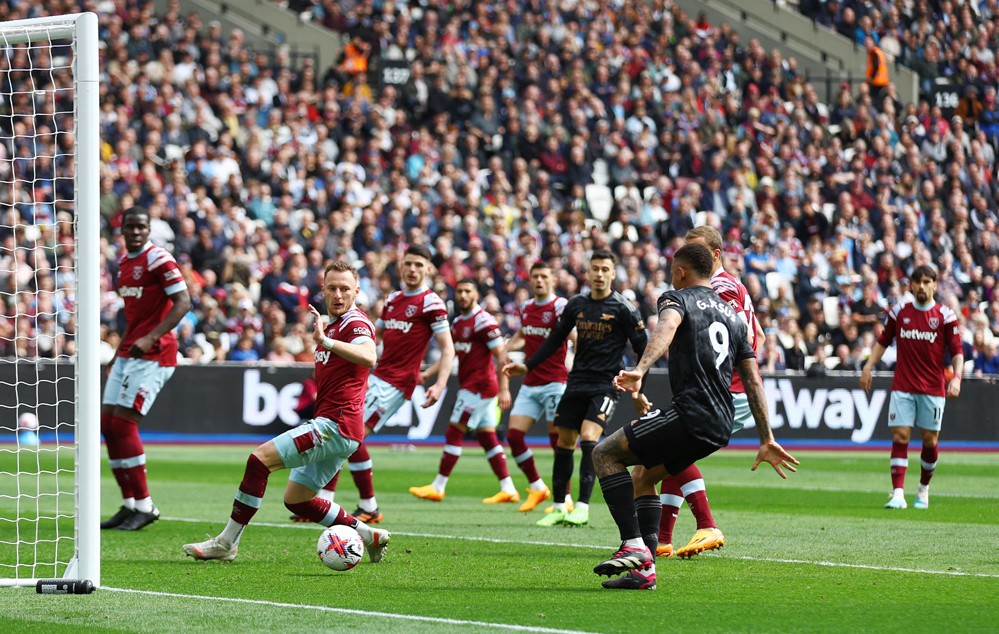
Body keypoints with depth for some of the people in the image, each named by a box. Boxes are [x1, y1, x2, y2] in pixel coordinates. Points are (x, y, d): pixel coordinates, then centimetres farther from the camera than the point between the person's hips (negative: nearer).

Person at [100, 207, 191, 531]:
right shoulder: (123, 261, 14)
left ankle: (144, 505, -6)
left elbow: (183, 303, -18)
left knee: (123, 424, -14)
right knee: (108, 424, 5)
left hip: (154, 354, -9)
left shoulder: (159, 259, -12)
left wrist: (150, 338, -27)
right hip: (128, 353, 9)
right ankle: (130, 504, 11)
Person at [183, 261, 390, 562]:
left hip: (336, 425, -11)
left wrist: (325, 341, -46)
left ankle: (226, 543, -14)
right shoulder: (332, 325, 22)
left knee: (260, 459, -18)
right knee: (295, 499, 17)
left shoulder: (355, 323, -10)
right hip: (330, 426, 11)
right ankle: (368, 535, 20)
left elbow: (368, 357, -34)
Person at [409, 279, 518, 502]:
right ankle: (508, 490, 8)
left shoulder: (483, 321, -14)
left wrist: (504, 389, -20)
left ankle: (437, 487, 0)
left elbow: (501, 355, -16)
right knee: (487, 438, 8)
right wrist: (427, 373, 8)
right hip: (469, 385, 9)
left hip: (479, 386, -9)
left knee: (453, 433, -6)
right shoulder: (458, 322, 14)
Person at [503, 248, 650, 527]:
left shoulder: (623, 309, -7)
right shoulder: (576, 305, 7)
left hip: (605, 385, -5)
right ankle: (559, 508, 15)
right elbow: (555, 339, 18)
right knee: (564, 444, 5)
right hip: (576, 383, 5)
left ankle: (583, 507, -20)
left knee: (589, 437, -22)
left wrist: (639, 390, -7)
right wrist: (527, 366, 13)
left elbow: (643, 349, -4)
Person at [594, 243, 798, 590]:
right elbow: (753, 382, 23)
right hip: (721, 427, 8)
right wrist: (767, 440, 23)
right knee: (643, 472, 25)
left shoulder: (678, 298, 4)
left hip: (691, 413, -8)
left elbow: (666, 328, -22)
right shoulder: (733, 316, 26)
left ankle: (634, 545, -15)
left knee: (605, 454, -1)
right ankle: (644, 569, 14)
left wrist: (640, 370, -39)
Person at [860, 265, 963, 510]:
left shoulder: (945, 316, -1)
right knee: (900, 437, -9)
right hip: (903, 387, 1)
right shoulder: (899, 312, 6)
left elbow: (957, 352, -2)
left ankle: (923, 489, 24)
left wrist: (956, 377, -17)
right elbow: (883, 341, 15)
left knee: (930, 440, 3)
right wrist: (869, 366, 3)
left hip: (933, 389, -1)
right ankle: (898, 494, -13)